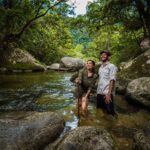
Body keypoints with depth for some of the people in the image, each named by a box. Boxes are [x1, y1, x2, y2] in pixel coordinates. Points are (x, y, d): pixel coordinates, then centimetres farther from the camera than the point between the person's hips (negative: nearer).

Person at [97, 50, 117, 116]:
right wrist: (97, 91, 7)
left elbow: (112, 80, -12)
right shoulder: (100, 68, 18)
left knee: (110, 111, -4)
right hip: (99, 93, 6)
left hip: (107, 93, -6)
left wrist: (109, 93, -20)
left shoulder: (112, 66, -3)